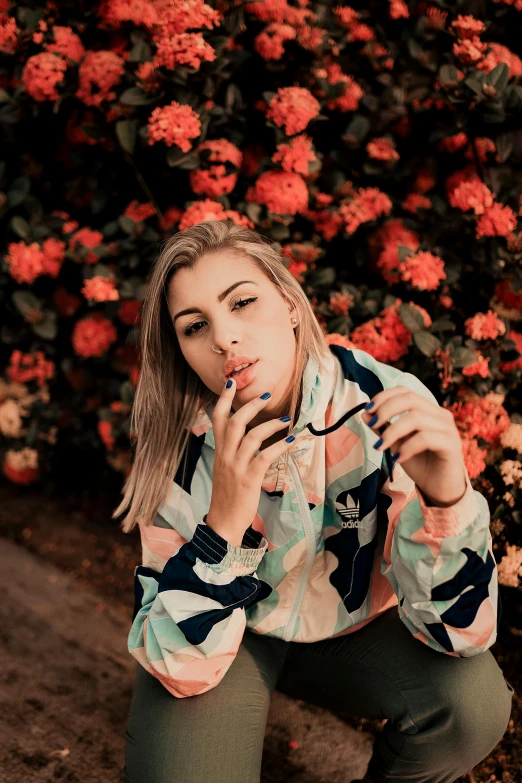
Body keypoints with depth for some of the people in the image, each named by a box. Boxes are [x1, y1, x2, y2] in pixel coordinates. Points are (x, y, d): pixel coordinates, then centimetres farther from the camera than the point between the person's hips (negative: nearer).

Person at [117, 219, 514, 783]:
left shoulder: (388, 405, -25)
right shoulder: (179, 446, -22)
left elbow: (456, 632, -25)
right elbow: (180, 670, -24)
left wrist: (445, 497, -44)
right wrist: (223, 523, -40)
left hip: (354, 627, 1)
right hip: (231, 634, -1)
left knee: (474, 699, -26)